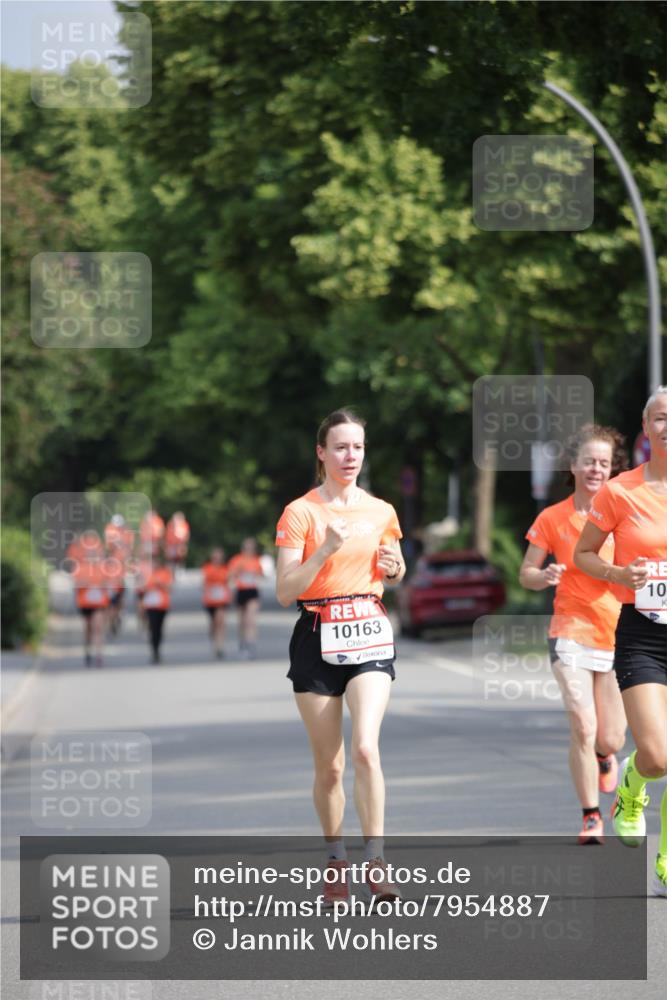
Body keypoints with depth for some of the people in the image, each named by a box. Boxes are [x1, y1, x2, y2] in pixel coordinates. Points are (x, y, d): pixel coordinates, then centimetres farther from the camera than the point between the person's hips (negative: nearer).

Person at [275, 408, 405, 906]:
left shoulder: (381, 512, 8)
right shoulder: (300, 512, -4)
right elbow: (285, 591, -10)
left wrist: (394, 568, 1)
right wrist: (326, 550, -22)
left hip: (370, 637, 1)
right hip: (318, 637, -1)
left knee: (366, 747, -19)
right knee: (329, 765, 3)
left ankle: (376, 861, -18)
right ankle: (336, 860, 22)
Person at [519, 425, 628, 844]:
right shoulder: (553, 519, 1)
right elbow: (526, 574, 6)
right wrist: (544, 577, -15)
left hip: (618, 635, 1)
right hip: (572, 633, -1)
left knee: (610, 739, 4)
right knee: (583, 727, -15)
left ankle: (604, 757, 42)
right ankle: (592, 817, -2)